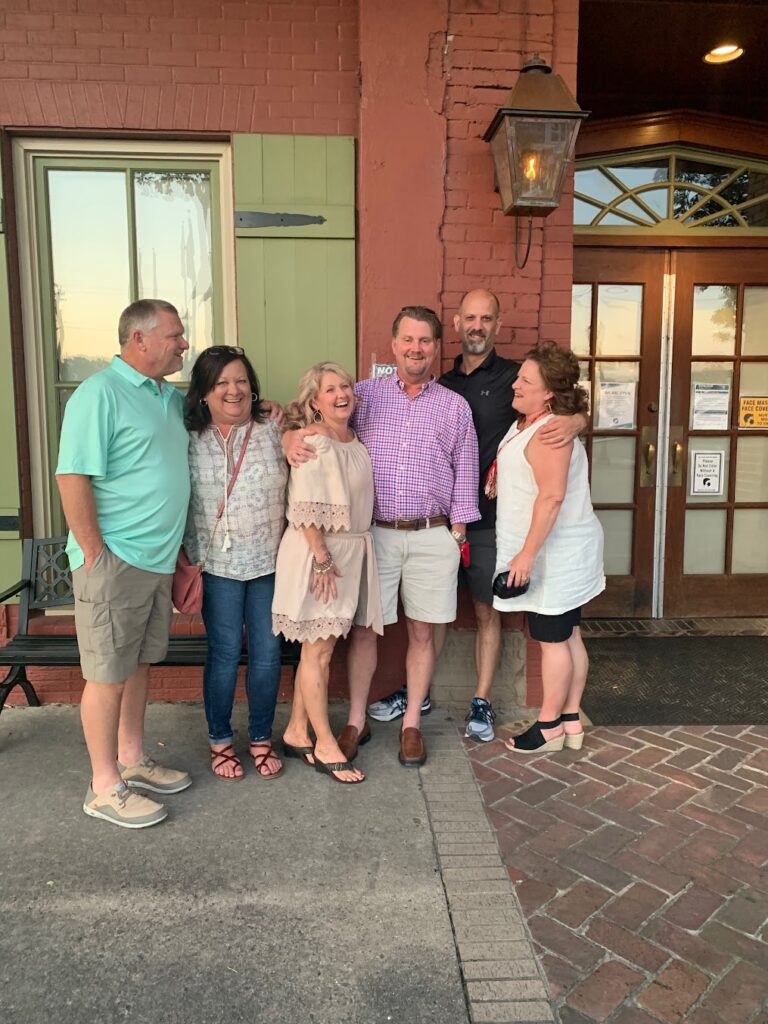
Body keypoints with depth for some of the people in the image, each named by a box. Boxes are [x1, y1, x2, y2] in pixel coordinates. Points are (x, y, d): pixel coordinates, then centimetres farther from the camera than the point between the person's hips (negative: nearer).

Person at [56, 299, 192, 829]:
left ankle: (133, 760, 32)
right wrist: (96, 555, -18)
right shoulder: (101, 393, -13)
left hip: (157, 560, 8)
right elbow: (73, 478, -18)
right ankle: (105, 788, 15)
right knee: (109, 674, 2)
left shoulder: (170, 396, 13)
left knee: (140, 664, 17)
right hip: (115, 561, -8)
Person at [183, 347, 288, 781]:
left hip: (271, 563, 2)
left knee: (268, 654, 8)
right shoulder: (190, 439, -1)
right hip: (218, 565, -1)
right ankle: (220, 740, 25)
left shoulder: (274, 431, 1)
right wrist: (190, 560, -2)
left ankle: (262, 739, 26)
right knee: (225, 654, 6)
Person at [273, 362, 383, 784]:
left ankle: (296, 733, 27)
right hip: (318, 552, -8)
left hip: (353, 549, 8)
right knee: (318, 649, 2)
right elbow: (306, 510, -19)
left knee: (320, 646, 14)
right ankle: (325, 746, 13)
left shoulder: (356, 441, 10)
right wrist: (321, 559, -21)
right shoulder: (313, 444, -15)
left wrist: (347, 555, 11)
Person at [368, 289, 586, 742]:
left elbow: (572, 411, -5)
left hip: (489, 519, -4)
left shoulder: (514, 377, -3)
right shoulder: (443, 384, 10)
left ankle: (482, 704, 20)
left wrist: (575, 420, -28)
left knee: (488, 611, 7)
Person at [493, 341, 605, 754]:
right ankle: (570, 721, 27)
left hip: (555, 553, -10)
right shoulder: (527, 424, 12)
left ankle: (550, 726, 16)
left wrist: (528, 553, -25)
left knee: (552, 639, 2)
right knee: (567, 636, 15)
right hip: (560, 552, 10)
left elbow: (552, 495, -27)